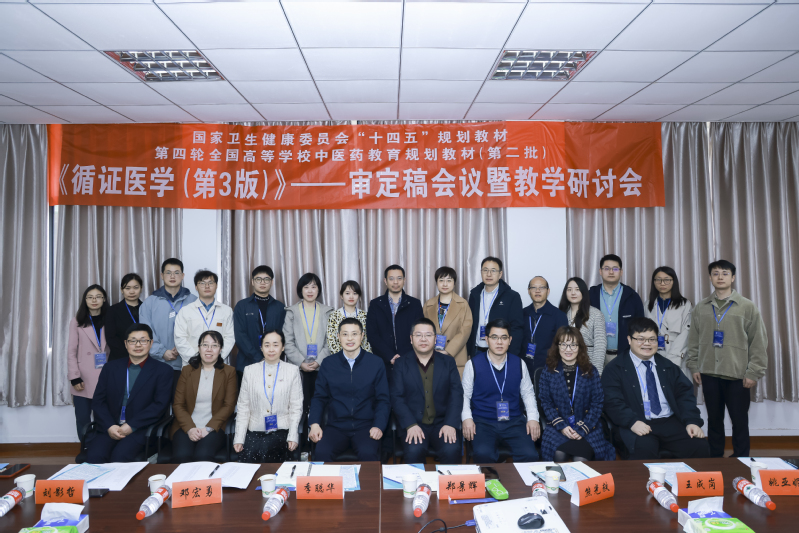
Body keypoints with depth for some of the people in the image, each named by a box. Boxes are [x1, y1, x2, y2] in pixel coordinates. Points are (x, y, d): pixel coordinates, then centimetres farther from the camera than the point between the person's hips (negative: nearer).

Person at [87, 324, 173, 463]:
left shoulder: (163, 370, 4)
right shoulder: (111, 367, 15)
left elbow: (160, 404, -5)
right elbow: (98, 401, 10)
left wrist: (131, 426, -13)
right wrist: (109, 426, -7)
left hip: (141, 430, -3)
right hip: (110, 429, 3)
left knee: (119, 456, -29)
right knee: (94, 455, -26)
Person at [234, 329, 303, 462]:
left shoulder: (292, 370, 7)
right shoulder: (250, 370, 10)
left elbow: (296, 407, 3)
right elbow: (243, 407, 9)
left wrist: (292, 436, -9)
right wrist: (239, 438, -1)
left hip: (281, 431, -1)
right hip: (254, 432, 2)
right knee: (246, 458, -24)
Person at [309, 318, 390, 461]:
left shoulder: (376, 363, 4)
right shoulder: (328, 364, 8)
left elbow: (383, 400, 5)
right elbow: (319, 398, 12)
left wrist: (378, 426, -10)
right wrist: (314, 424, -5)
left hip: (365, 426, -1)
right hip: (335, 426, 1)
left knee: (368, 454, -31)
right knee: (321, 453, -28)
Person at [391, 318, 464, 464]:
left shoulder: (448, 362, 9)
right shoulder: (401, 364, 5)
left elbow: (456, 394, 1)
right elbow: (396, 397, -2)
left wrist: (450, 424, -13)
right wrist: (410, 425, -16)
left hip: (442, 423, 1)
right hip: (413, 424, -1)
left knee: (452, 450, -27)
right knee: (413, 451, -30)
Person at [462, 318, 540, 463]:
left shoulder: (519, 364, 7)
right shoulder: (474, 364, 0)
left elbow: (528, 393, 16)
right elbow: (465, 395, 4)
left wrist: (533, 418, 3)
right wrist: (466, 418, -10)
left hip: (514, 422, 2)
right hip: (483, 422, -2)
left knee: (530, 455, -22)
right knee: (483, 454, -30)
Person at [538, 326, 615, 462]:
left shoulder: (590, 371, 5)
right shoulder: (549, 372, 5)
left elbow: (597, 403, 2)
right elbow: (545, 403, 3)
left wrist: (582, 429, -9)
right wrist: (561, 426, -11)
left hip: (587, 427, 0)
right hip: (558, 427, 0)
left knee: (581, 458, -26)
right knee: (559, 454, -27)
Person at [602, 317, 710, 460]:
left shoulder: (668, 367, 20)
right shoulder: (615, 368, 3)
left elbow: (684, 394, 11)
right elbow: (612, 402, -7)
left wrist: (692, 421, -6)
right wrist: (632, 421, -24)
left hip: (671, 422, 5)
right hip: (638, 425, -4)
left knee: (700, 446, -21)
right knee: (644, 448, -35)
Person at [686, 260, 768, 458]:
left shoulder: (748, 307, -1)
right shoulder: (701, 308, 7)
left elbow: (759, 342, -2)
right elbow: (694, 340, 9)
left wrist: (754, 372, -6)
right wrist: (694, 366, 4)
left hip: (737, 375, -2)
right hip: (709, 374, 2)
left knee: (740, 421, 6)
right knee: (714, 420, 12)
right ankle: (715, 459, 23)